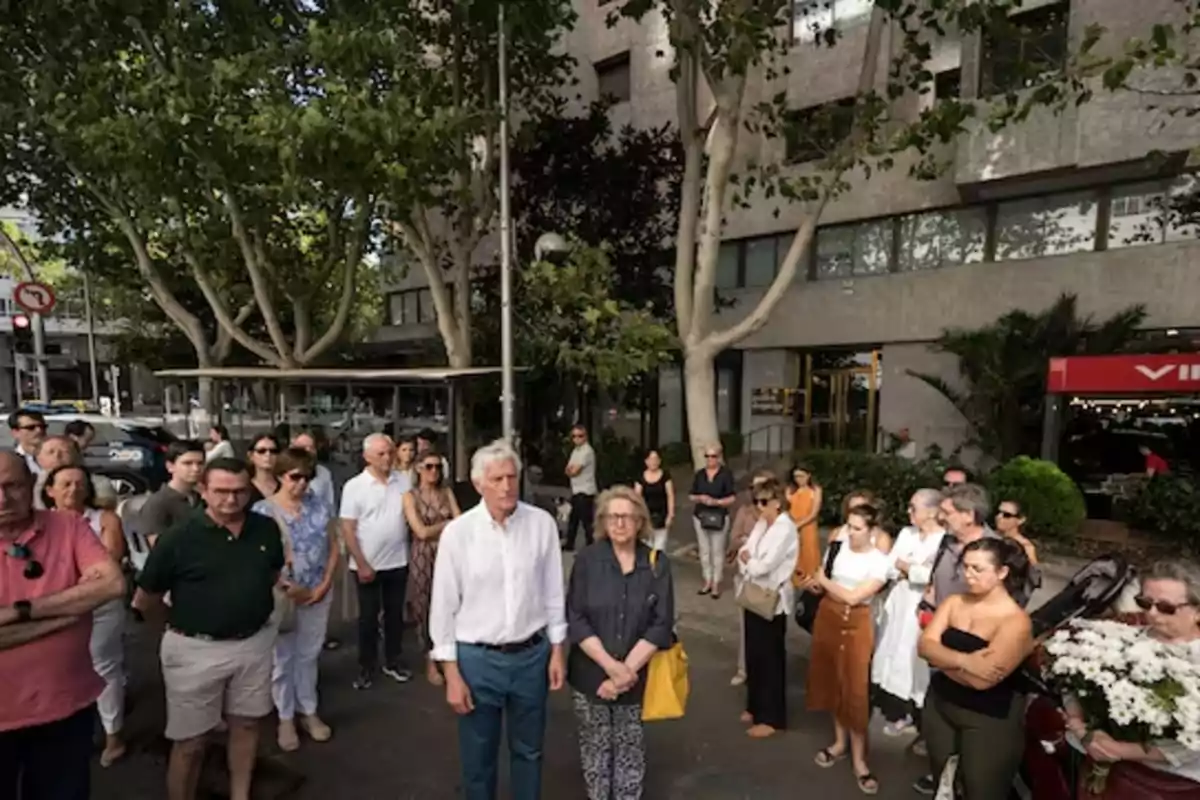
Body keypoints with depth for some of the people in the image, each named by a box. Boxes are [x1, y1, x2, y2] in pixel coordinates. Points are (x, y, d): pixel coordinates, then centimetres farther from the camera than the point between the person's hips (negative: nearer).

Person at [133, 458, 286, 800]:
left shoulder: (266, 529, -3)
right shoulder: (179, 537, -15)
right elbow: (145, 601, -4)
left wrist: (286, 587, 1)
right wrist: (183, 618, 6)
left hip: (254, 643, 4)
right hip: (196, 649, -4)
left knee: (246, 724, 19)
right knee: (190, 743, 9)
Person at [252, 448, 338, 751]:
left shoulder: (320, 507, -2)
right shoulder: (262, 511, -10)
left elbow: (333, 547, 3)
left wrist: (325, 584, -6)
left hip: (318, 594, 3)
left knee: (309, 655, 16)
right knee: (282, 658, 12)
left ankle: (308, 712, 31)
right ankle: (285, 719, 28)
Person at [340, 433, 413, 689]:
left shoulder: (404, 482, -1)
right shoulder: (354, 486, -10)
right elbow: (347, 529, -10)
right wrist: (362, 564, -13)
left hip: (398, 562, 3)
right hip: (367, 565, -3)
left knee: (395, 613, 15)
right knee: (368, 616, 10)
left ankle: (393, 661, 31)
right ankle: (366, 667, 27)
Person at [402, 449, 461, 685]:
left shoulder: (447, 492, 7)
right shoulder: (410, 496, -3)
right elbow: (421, 532, -10)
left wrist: (435, 529, -10)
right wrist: (446, 524, -2)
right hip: (423, 557, -2)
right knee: (426, 609, 6)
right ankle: (431, 662, 22)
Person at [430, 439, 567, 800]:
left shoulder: (542, 524, -9)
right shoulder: (457, 532, -14)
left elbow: (553, 592, 0)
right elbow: (444, 606, -7)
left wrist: (557, 650, 4)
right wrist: (451, 673, -5)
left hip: (532, 654, 2)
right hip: (477, 658, -1)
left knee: (528, 750, 22)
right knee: (478, 757, 19)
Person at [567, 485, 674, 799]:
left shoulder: (657, 563, -7)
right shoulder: (587, 560, -8)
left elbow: (661, 624, -9)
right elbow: (575, 619, -10)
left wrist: (626, 670, -15)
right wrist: (610, 665, -17)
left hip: (637, 676, 0)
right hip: (591, 674, 0)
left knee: (630, 750, 14)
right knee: (595, 748, 16)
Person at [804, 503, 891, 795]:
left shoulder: (880, 561, -17)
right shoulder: (840, 541, -4)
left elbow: (853, 597, -20)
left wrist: (823, 581, -10)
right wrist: (819, 581, -10)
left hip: (856, 623, -5)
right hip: (828, 615, 5)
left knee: (854, 687, -2)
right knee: (833, 679, 14)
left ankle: (858, 759, 11)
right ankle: (840, 742, 31)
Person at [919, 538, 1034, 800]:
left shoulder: (1016, 621, -19)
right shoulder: (954, 602, -2)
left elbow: (981, 680, -27)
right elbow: (925, 646, -10)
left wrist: (941, 657, -13)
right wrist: (964, 660, -26)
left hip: (989, 719, -5)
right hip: (939, 704, 5)